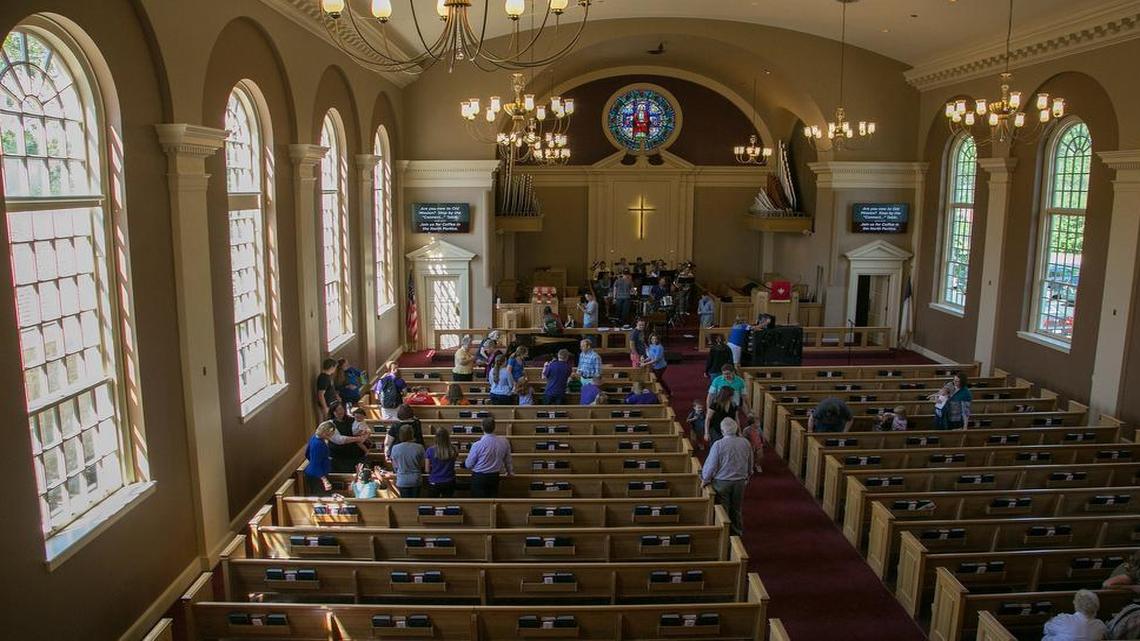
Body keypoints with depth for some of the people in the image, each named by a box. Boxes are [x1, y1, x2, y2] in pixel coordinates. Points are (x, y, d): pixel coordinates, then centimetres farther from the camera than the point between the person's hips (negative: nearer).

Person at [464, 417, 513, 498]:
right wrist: (510, 471, 31)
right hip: (495, 477, 4)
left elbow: (468, 465, -7)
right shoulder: (504, 442, -6)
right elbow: (508, 461, 11)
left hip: (479, 478, -4)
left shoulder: (477, 445, -18)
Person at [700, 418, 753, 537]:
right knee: (736, 508, 21)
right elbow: (750, 464, 8)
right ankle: (738, 530, 34)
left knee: (723, 509, 11)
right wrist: (747, 477, 24)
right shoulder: (746, 443, -5)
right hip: (740, 482, 4)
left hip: (722, 482, -4)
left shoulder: (718, 445, -18)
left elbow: (711, 465, -12)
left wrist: (705, 480, 3)